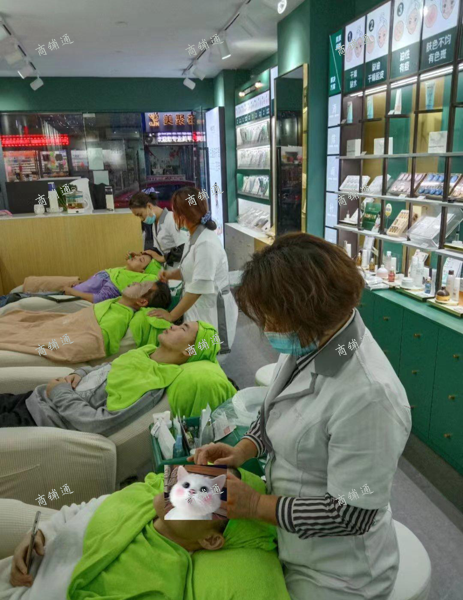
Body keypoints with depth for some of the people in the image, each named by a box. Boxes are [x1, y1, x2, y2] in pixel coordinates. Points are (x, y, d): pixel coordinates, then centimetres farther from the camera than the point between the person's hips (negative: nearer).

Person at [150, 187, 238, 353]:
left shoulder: (206, 243, -28)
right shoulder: (195, 236, 6)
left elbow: (198, 287, -28)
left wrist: (171, 316, -20)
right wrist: (171, 274, -1)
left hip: (211, 310, -10)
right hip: (198, 307, 10)